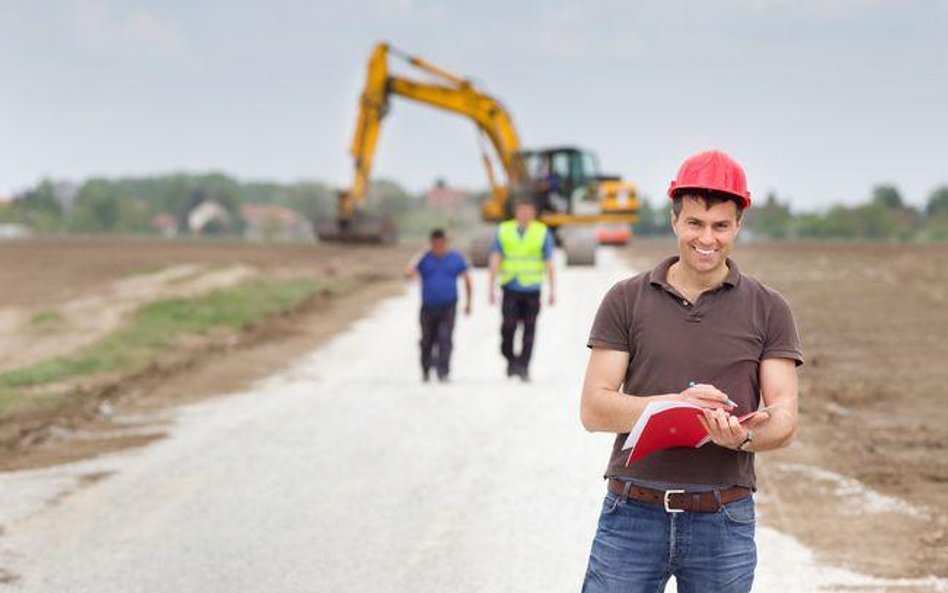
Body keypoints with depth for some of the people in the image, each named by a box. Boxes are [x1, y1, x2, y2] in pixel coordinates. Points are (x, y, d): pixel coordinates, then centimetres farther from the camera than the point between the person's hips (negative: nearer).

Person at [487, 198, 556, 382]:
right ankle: (510, 359, 16)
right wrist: (491, 287, -3)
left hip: (532, 289, 0)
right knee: (508, 327, -7)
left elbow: (549, 263, 4)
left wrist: (553, 290, -1)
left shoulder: (543, 232, 4)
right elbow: (495, 261, 5)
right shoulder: (503, 231, 6)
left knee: (529, 330, -2)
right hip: (510, 288, 0)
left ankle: (523, 367, 1)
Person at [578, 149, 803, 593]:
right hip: (632, 515, 0)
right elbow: (593, 409, -2)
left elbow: (784, 418, 1)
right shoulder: (626, 301, 4)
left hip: (724, 522, 0)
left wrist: (743, 436, -23)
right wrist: (675, 403, -18)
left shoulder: (768, 310, 5)